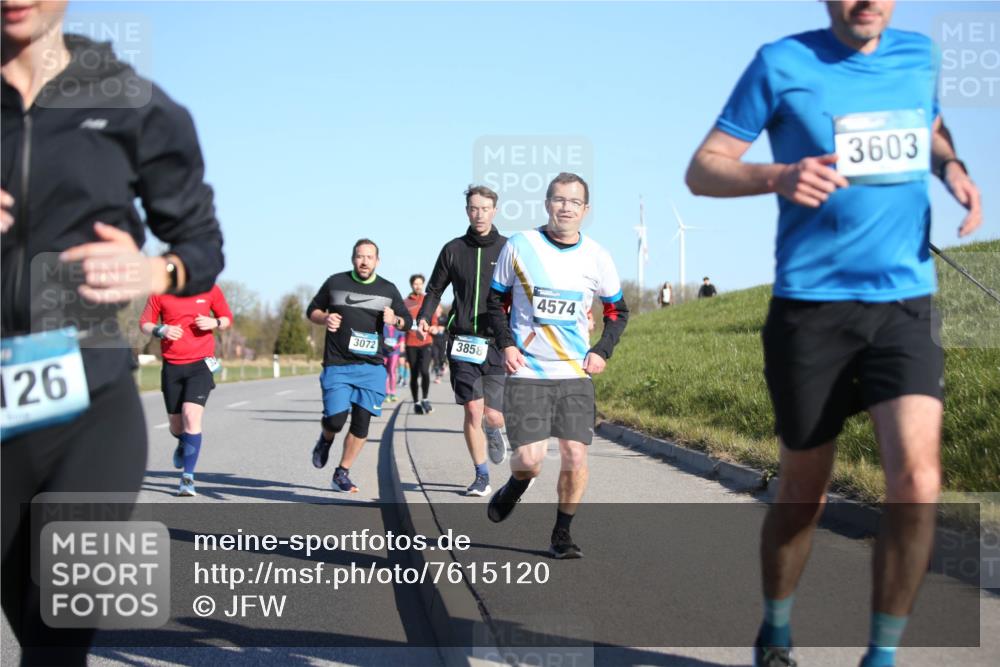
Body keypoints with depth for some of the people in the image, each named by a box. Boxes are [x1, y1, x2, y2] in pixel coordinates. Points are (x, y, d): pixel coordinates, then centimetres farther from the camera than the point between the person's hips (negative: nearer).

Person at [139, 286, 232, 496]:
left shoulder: (210, 290, 0)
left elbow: (227, 318, 11)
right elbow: (144, 323, 7)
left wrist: (214, 323, -12)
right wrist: (161, 330, -15)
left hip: (200, 364, -2)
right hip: (172, 366, 2)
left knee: (192, 416, -19)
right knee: (176, 423, 9)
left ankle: (188, 477, -14)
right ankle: (183, 445, 48)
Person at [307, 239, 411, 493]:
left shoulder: (388, 290, 8)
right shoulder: (335, 283, 5)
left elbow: (407, 320, 16)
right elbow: (312, 310, 15)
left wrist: (395, 320, -7)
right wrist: (325, 318, -7)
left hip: (372, 367, 2)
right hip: (337, 365, -2)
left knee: (361, 423, -3)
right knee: (336, 419, -11)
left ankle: (342, 474, 12)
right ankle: (326, 439, 26)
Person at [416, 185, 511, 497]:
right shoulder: (453, 249, 7)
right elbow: (435, 289, 15)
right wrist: (424, 316, -2)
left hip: (497, 343, -1)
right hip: (463, 342, 1)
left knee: (492, 415, -6)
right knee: (473, 410, -6)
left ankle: (496, 431, 32)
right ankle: (482, 477, 9)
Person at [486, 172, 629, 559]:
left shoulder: (596, 258, 2)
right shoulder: (519, 247, -3)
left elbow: (617, 310, 16)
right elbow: (496, 299, 9)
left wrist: (602, 352, 2)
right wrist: (506, 344, -3)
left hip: (576, 374, 2)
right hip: (526, 372, -2)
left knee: (575, 457, -7)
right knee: (530, 459, -11)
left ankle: (562, 534, 12)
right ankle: (515, 487, 26)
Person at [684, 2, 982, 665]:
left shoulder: (920, 56, 8)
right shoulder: (783, 63, -3)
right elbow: (702, 170, -1)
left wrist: (953, 167, 6)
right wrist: (778, 177, -21)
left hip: (906, 305, 2)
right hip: (811, 306, -2)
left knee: (917, 480, -16)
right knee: (803, 492, 8)